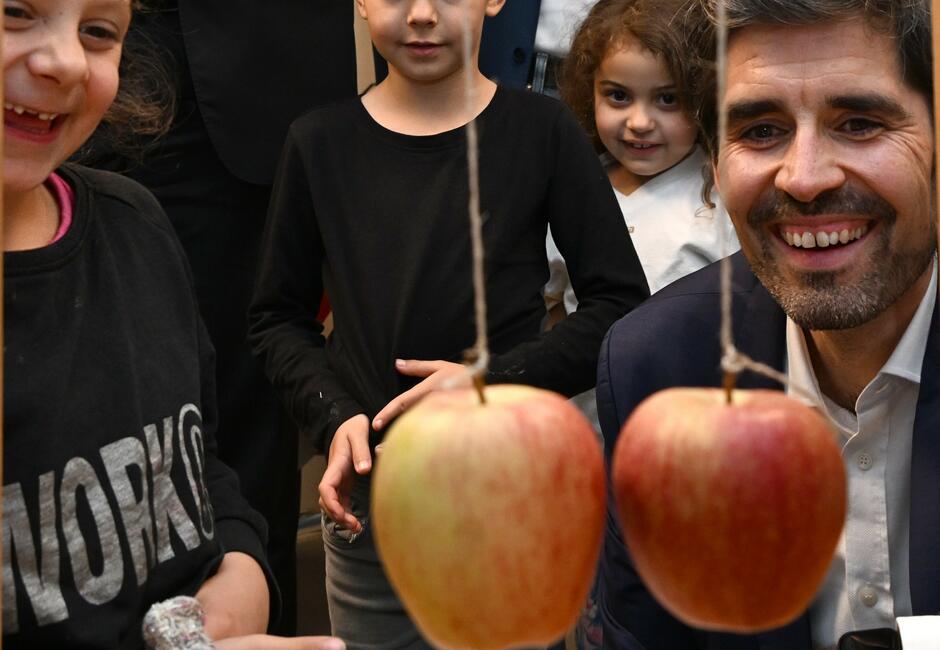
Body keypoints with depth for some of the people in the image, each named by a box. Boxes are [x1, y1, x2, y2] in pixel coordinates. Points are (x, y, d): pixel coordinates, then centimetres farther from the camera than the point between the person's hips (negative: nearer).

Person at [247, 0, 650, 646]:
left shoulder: (543, 130, -4)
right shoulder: (320, 143, 1)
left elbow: (620, 302, -3)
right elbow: (277, 318, 8)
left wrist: (495, 381, -14)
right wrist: (336, 417, -9)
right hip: (368, 499, 1)